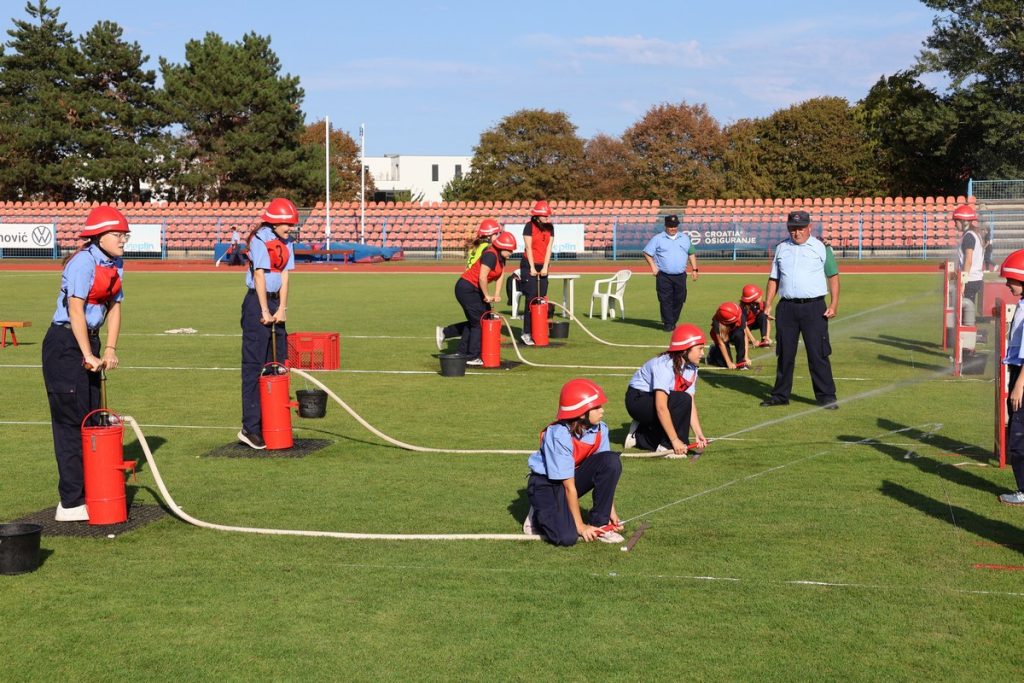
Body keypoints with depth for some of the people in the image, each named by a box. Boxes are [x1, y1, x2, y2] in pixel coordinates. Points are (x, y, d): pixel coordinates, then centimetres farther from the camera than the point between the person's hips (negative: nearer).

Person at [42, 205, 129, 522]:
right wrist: (88, 356, -23)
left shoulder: (115, 265, 8)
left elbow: (114, 307, 10)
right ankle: (71, 503, -2)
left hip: (89, 342, 9)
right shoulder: (84, 261, -18)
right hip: (65, 344, -9)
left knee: (91, 420, 13)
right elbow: (75, 310, -22)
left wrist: (110, 349, -1)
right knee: (71, 422, -6)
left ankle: (88, 492, 23)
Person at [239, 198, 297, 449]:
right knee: (254, 366, -7)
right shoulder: (260, 240, -12)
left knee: (278, 363, 11)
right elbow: (260, 275, -14)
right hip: (257, 303, -8)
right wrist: (264, 311, -15)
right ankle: (250, 428, -5)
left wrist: (282, 309, -4)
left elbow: (284, 277, 5)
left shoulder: (286, 243, 11)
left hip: (276, 301, 8)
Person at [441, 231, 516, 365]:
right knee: (479, 322, -5)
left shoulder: (501, 257, 7)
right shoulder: (490, 255, -23)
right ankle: (473, 357, 2)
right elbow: (482, 278, -29)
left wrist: (496, 295, -5)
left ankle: (444, 332, 26)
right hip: (466, 288, -10)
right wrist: (487, 296, -18)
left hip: (474, 290, 10)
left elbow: (500, 276, 7)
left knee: (475, 322, 15)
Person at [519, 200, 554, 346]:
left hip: (543, 266, 5)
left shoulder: (550, 227, 7)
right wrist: (532, 268, -11)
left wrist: (545, 267, -4)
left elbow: (549, 247, 4)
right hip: (529, 265, -5)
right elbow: (528, 247, -9)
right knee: (531, 298, -10)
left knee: (542, 298, 1)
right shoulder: (529, 226, -7)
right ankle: (527, 333, -10)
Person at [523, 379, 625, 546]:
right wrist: (580, 525, -21)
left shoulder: (600, 430, -11)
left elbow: (607, 472, -4)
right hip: (546, 483, -6)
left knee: (611, 461, -21)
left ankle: (599, 524, -9)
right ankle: (540, 515, 6)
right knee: (567, 537, -28)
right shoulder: (559, 435, -29)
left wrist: (611, 511, -6)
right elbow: (569, 486, -25)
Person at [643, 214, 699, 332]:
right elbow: (647, 253, 2)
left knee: (679, 300, 5)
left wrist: (694, 269, 12)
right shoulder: (658, 239, 2)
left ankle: (673, 321, 19)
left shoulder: (685, 238, 14)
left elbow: (691, 254, 20)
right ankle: (668, 324, 1)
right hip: (664, 277, -3)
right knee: (666, 301, -5)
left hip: (680, 276, 3)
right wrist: (653, 266, -9)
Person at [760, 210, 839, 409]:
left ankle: (826, 396, 0)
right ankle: (780, 395, 16)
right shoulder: (781, 248, 13)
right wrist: (768, 304, 6)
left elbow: (833, 276, 4)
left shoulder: (821, 248, 4)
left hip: (814, 307, -3)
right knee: (785, 353, 7)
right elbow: (773, 279, 16)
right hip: (787, 307, 3)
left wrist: (834, 304, -6)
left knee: (818, 354, -5)